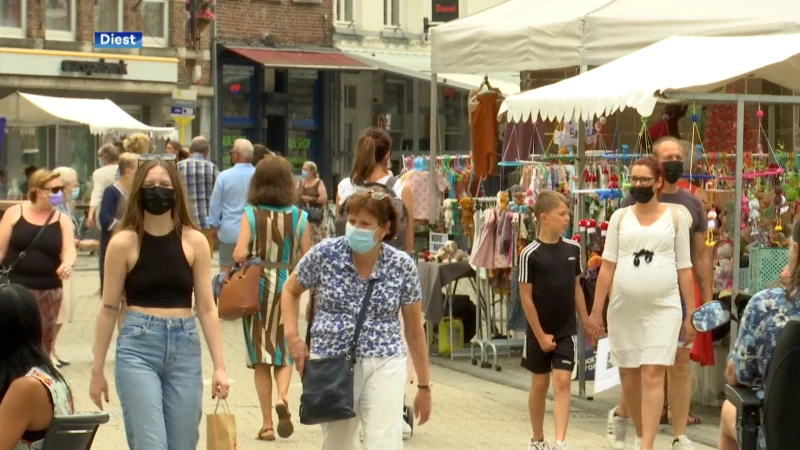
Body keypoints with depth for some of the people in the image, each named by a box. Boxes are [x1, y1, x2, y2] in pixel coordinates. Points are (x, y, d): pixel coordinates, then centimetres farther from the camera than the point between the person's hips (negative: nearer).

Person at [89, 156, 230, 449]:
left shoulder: (194, 242, 3)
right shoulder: (124, 243, -2)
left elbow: (207, 307, 4)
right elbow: (109, 309, 2)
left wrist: (219, 366, -1)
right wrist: (97, 370, 5)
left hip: (185, 349, 3)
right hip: (137, 348, -3)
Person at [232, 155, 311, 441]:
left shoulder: (251, 214, -7)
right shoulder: (299, 217, -3)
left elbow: (239, 254, -16)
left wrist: (243, 258, 5)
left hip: (257, 286, -1)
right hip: (287, 286, 1)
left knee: (261, 353, 7)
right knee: (284, 350, 15)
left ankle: (267, 423, 7)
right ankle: (283, 396, -15)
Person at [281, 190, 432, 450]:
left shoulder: (402, 266, -4)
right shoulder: (325, 254, -4)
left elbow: (414, 328, 4)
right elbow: (290, 291, 14)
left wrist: (424, 386, 7)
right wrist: (292, 335, -2)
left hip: (384, 366, -1)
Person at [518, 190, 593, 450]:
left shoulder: (573, 249, 0)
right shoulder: (530, 254, -12)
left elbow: (576, 287, 11)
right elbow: (526, 297, -10)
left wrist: (586, 320, 10)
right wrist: (540, 335, -11)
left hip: (566, 330, 2)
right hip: (539, 332, -2)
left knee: (562, 382, -7)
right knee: (540, 384, 10)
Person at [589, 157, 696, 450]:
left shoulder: (675, 217, 4)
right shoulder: (620, 217, 7)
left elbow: (684, 269, 5)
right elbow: (607, 266, 4)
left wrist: (691, 314, 2)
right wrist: (596, 310, -2)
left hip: (663, 308, -2)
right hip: (623, 308, 2)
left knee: (652, 375, -11)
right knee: (628, 375, 9)